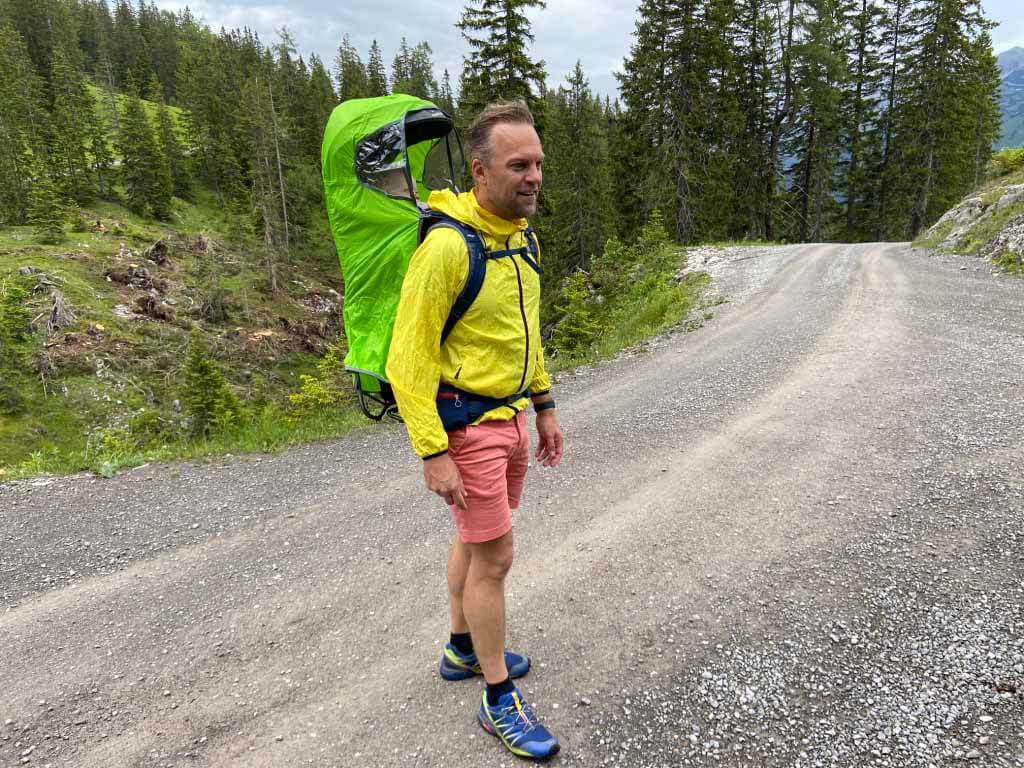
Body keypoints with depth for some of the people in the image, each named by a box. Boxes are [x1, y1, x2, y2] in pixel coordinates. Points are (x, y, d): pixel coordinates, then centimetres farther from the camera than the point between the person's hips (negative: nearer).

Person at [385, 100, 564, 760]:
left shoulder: (525, 238, 5)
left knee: (475, 539, 21)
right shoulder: (446, 246, -22)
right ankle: (499, 701, 20)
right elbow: (408, 358, -21)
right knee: (495, 557, 0)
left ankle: (464, 649, 42)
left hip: (509, 416, 8)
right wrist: (433, 453, -21)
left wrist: (544, 405, 16)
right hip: (466, 423, -8)